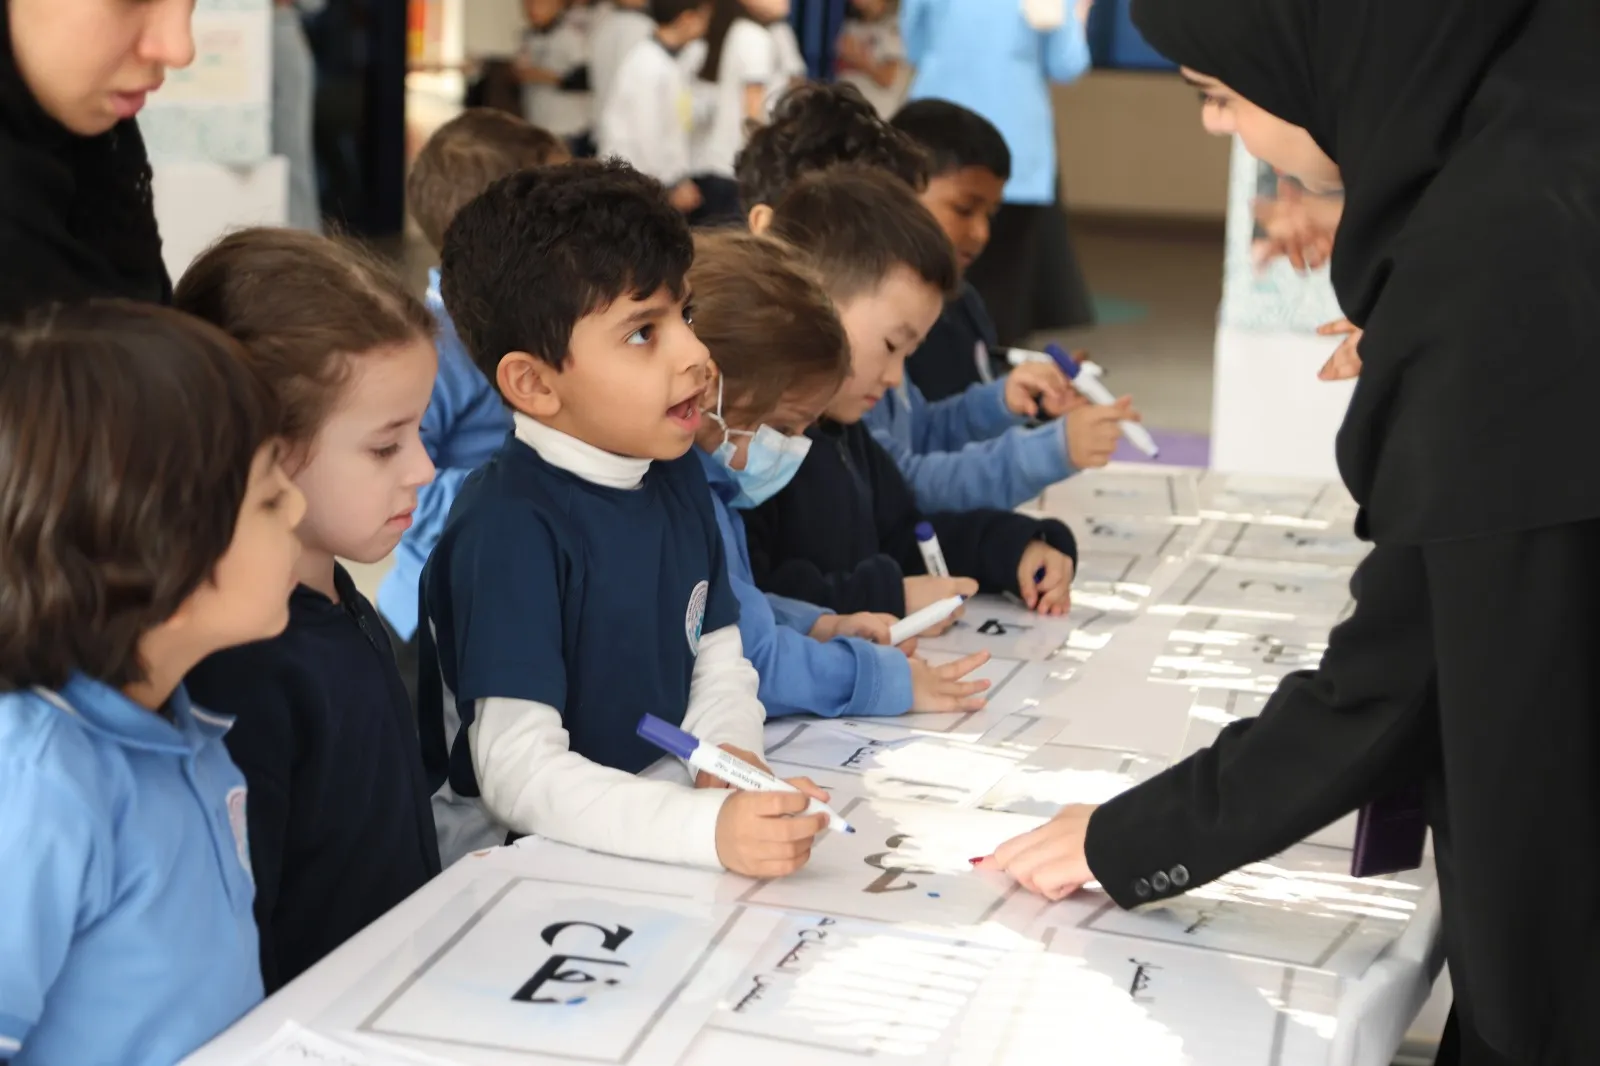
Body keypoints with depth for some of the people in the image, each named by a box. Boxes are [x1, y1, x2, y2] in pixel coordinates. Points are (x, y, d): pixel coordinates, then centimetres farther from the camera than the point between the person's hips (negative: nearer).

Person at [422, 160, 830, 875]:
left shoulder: (676, 475, 7)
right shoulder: (510, 528, -19)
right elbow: (518, 770, -24)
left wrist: (730, 749, -8)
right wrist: (712, 827, -34)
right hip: (511, 862, -7)